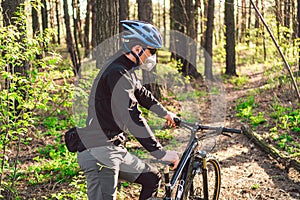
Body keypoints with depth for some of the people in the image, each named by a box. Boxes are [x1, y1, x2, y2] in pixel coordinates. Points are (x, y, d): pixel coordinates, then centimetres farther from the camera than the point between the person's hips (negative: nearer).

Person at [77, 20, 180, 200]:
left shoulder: (127, 70, 12)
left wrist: (165, 113, 47)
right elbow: (132, 118, -27)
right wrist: (161, 153, -26)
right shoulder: (117, 73, -20)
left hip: (115, 149, 11)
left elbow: (141, 92, 33)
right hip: (99, 152, -11)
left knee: (152, 178, 16)